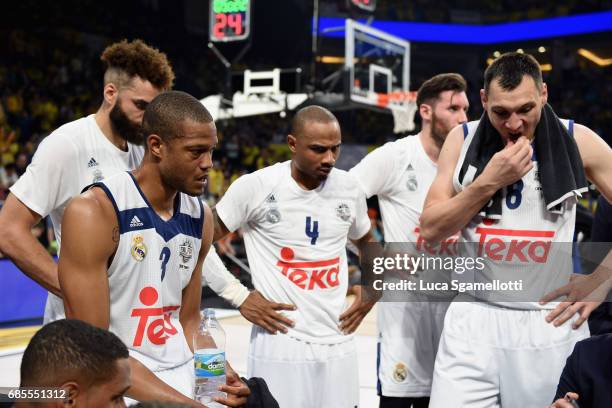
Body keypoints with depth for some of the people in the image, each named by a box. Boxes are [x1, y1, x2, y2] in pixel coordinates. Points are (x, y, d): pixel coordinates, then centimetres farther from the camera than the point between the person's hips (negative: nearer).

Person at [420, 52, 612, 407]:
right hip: (476, 316, 1)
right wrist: (488, 181, -15)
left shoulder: (578, 142, -5)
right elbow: (431, 230, -5)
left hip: (553, 321, 0)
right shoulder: (462, 140, -2)